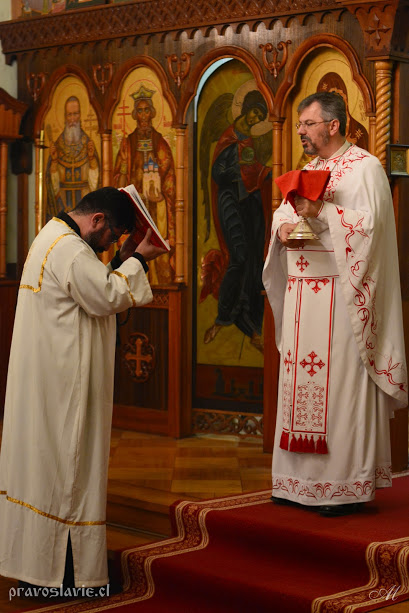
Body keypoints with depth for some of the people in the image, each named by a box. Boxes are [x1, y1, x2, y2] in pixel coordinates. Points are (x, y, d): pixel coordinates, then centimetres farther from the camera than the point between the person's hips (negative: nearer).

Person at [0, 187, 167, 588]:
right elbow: (107, 299, -19)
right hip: (63, 379, -11)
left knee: (41, 458, 14)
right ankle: (54, 568, 7)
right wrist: (135, 262, -8)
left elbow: (92, 290, 19)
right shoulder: (70, 249, -18)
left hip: (42, 377, 11)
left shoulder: (52, 238, 16)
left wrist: (121, 262, 8)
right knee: (65, 462, -2)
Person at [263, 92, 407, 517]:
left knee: (341, 383, -7)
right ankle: (303, 481, 15)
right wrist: (283, 226, 1)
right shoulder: (310, 169, 20)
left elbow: (368, 224, -16)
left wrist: (321, 212, -22)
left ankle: (349, 484, -1)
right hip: (302, 291, 8)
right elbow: (284, 210, 22)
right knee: (301, 380, 8)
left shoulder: (364, 168, -5)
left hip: (340, 294, -8)